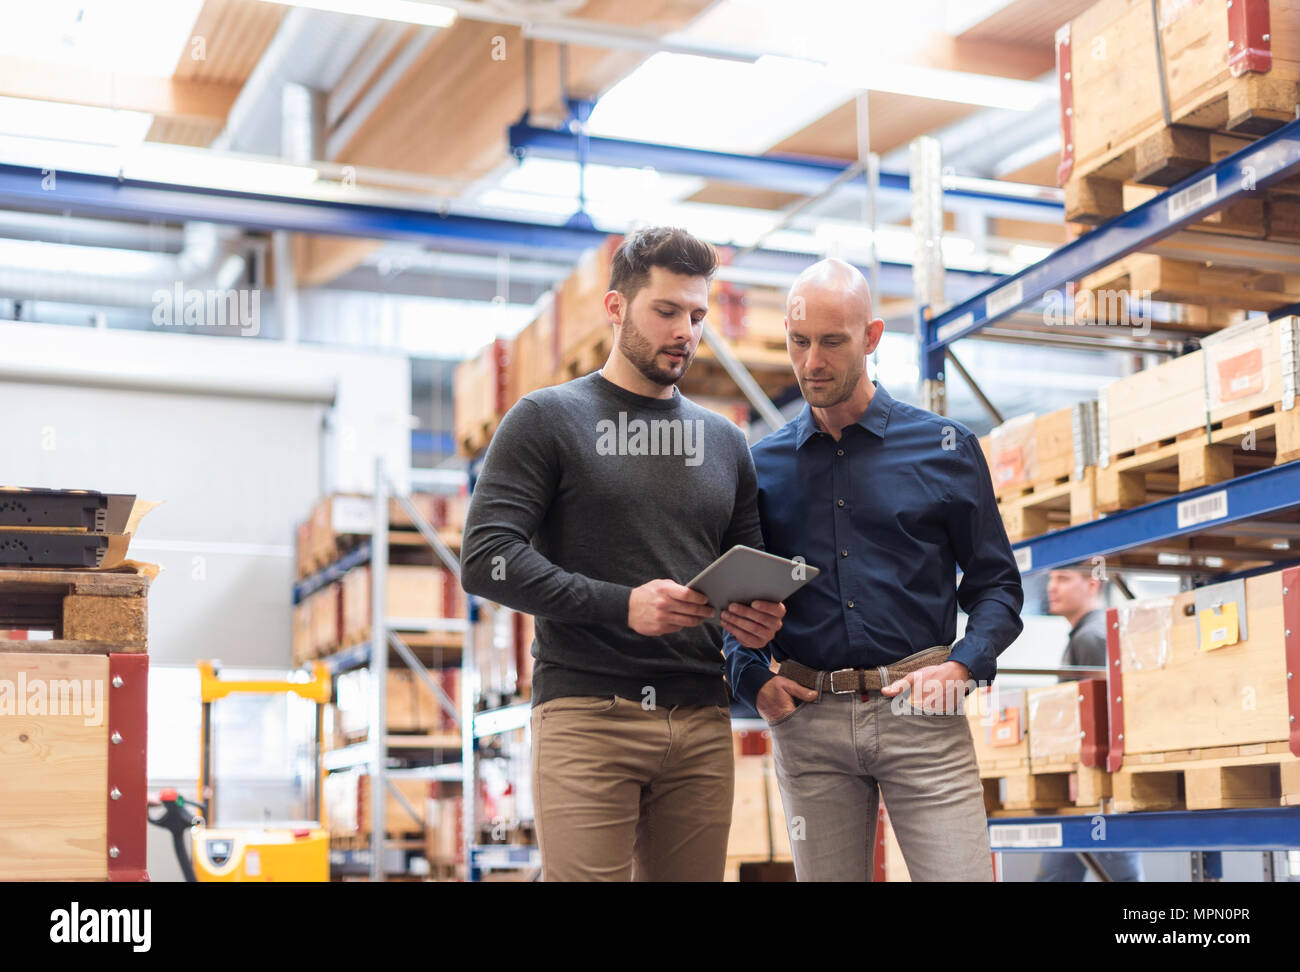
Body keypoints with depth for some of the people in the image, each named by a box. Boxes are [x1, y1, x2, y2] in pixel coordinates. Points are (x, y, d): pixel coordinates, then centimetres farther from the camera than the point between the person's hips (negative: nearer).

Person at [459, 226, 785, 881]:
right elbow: (486, 560, -7)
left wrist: (759, 618, -2)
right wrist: (621, 604, -17)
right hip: (587, 715, -4)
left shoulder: (724, 441, 19)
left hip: (701, 722, 5)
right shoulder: (547, 420, 3)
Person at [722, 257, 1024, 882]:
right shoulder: (761, 466, 11)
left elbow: (995, 583, 7)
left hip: (919, 713, -1)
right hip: (808, 720, 2)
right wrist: (753, 679, -2)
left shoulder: (946, 448, 6)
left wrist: (961, 666, -9)